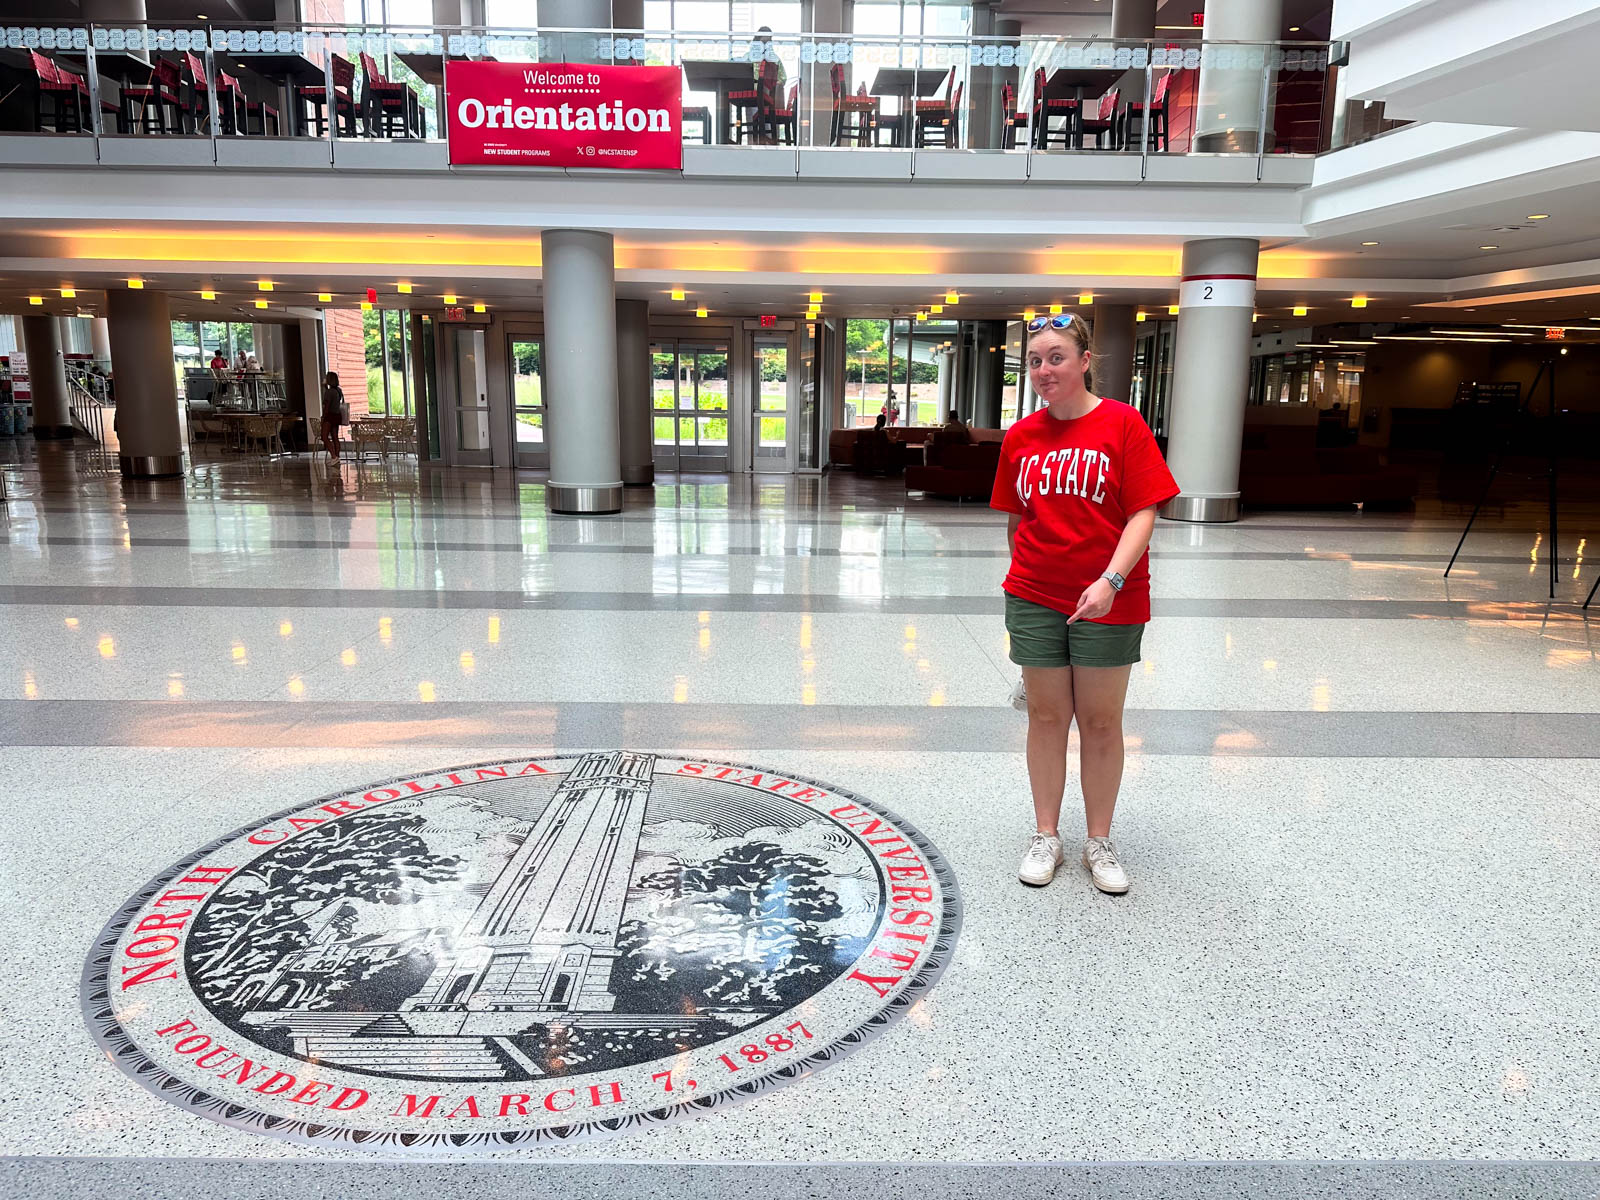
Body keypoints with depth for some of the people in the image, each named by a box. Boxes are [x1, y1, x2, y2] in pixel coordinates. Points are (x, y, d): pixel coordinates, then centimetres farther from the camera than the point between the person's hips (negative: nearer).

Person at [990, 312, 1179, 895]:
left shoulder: (1123, 424, -7)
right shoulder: (1019, 437, 4)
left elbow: (1142, 514, -11)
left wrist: (1111, 580, -22)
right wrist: (1023, 577, 12)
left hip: (1109, 601, -3)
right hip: (1034, 599, 3)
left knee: (1101, 721, 7)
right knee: (1046, 716, 10)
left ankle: (1099, 842, 23)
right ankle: (1046, 836, 24)